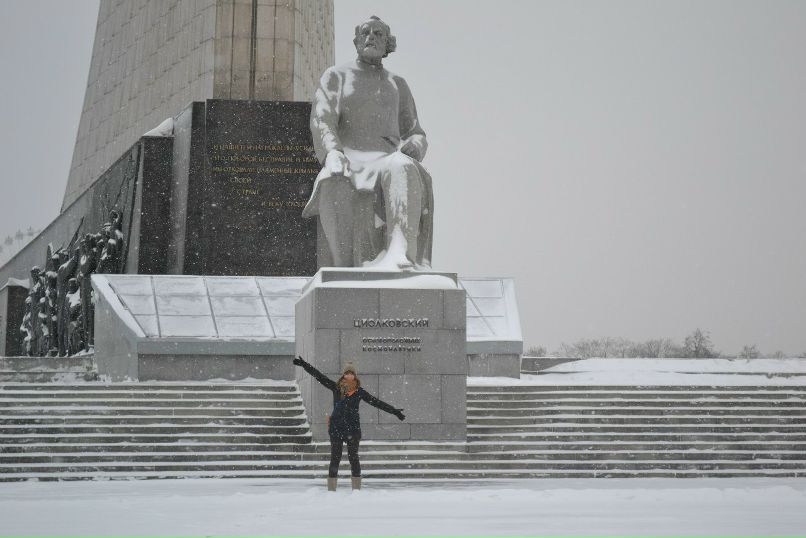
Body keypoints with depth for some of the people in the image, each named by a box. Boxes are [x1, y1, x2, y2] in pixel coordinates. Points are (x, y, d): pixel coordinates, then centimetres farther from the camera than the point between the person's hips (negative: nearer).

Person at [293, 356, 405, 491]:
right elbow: (319, 376, 3)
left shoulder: (359, 392, 4)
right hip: (336, 428, 0)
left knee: (353, 457, 2)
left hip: (353, 428, 0)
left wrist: (394, 411, 6)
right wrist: (304, 365, -1)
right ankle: (331, 489, 4)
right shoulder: (336, 387, 4)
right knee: (335, 458, 0)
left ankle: (356, 488, 7)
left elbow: (377, 402, 7)